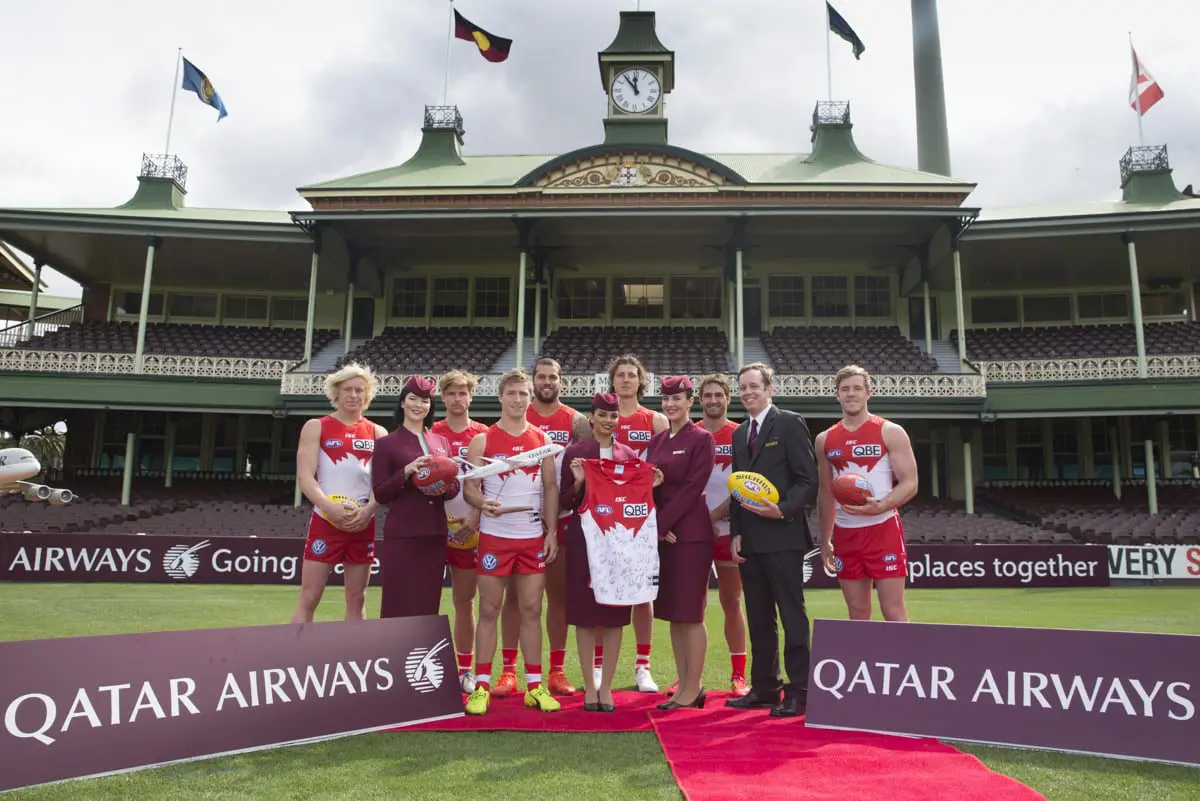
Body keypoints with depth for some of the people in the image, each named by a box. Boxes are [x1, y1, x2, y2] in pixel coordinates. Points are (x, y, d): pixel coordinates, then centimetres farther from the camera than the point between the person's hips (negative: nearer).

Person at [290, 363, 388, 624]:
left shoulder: (378, 433, 9)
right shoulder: (316, 427, 3)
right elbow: (304, 476, -6)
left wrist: (368, 510, -13)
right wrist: (330, 507, -20)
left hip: (363, 524, 3)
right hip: (325, 521, -3)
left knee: (357, 599, 9)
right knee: (308, 598, -2)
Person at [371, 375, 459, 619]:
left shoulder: (442, 442, 13)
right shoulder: (387, 443, 1)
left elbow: (455, 486, 13)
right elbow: (380, 494, -4)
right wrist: (406, 472, -19)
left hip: (435, 535, 4)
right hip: (401, 536, -4)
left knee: (428, 605, 8)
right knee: (399, 606, -2)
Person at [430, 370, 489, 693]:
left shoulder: (483, 435, 3)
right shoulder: (431, 433, 4)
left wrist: (476, 516, -10)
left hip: (469, 529, 0)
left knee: (464, 602, 8)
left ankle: (464, 670, 18)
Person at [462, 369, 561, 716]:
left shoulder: (542, 439, 6)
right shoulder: (483, 440, -1)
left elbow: (551, 488, 8)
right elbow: (470, 488, -3)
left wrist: (552, 532, 0)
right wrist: (484, 504, -25)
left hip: (533, 537, 2)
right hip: (495, 536, -2)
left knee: (531, 610, 7)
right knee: (489, 610, 4)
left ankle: (534, 686, 15)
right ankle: (481, 687, 12)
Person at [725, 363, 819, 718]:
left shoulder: (790, 423, -3)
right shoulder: (740, 433, 18)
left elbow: (808, 480, -8)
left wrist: (783, 509, -20)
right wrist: (736, 533, 9)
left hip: (782, 535, -7)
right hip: (749, 540, 7)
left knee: (792, 615, -1)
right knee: (758, 618, 12)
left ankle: (798, 692, 7)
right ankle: (764, 687, 22)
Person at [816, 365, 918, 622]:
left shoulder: (891, 432, -3)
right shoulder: (824, 440, 9)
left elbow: (910, 484, -7)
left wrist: (879, 507, -25)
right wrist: (824, 541, 14)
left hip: (883, 531, -4)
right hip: (845, 534, 4)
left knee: (894, 613, -3)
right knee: (858, 614, 10)